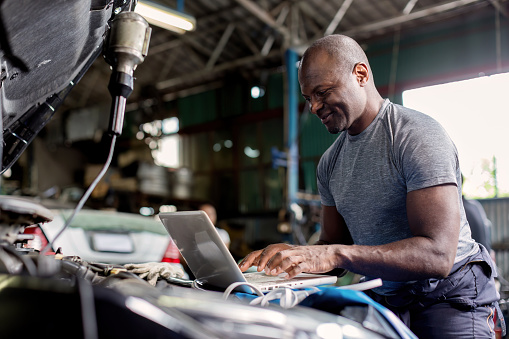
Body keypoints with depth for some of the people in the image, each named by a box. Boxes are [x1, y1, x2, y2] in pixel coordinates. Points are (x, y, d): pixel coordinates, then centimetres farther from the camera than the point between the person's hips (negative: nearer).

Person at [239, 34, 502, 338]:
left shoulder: (417, 135, -14)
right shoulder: (330, 163, 8)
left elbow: (437, 255, -23)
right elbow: (333, 243, 13)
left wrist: (335, 255, -32)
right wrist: (289, 255, -8)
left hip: (449, 299, -5)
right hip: (383, 299, 5)